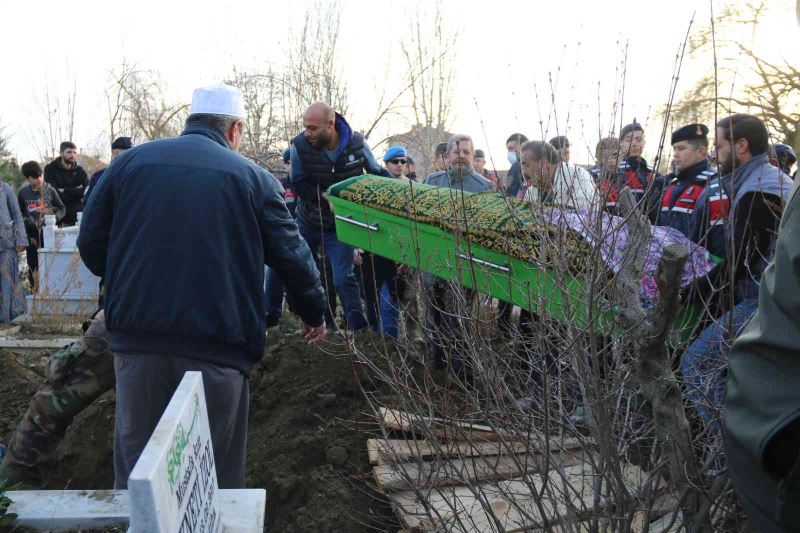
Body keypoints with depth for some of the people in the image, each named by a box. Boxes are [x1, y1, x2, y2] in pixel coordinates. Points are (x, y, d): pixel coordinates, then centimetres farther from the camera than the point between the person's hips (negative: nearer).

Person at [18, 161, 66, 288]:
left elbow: (62, 208, 6)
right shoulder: (23, 193, 3)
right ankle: (34, 289, 15)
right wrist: (26, 220, -4)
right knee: (33, 264, 4)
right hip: (32, 235, 1)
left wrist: (56, 217, -12)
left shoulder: (50, 190, -1)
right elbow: (19, 213, 13)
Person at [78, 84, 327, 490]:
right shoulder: (253, 178, 2)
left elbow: (91, 243, 11)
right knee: (216, 473, 9)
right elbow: (292, 255, 5)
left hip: (136, 338, 3)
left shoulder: (130, 162, 9)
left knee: (134, 466, 13)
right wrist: (313, 312, 21)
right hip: (217, 345, -2)